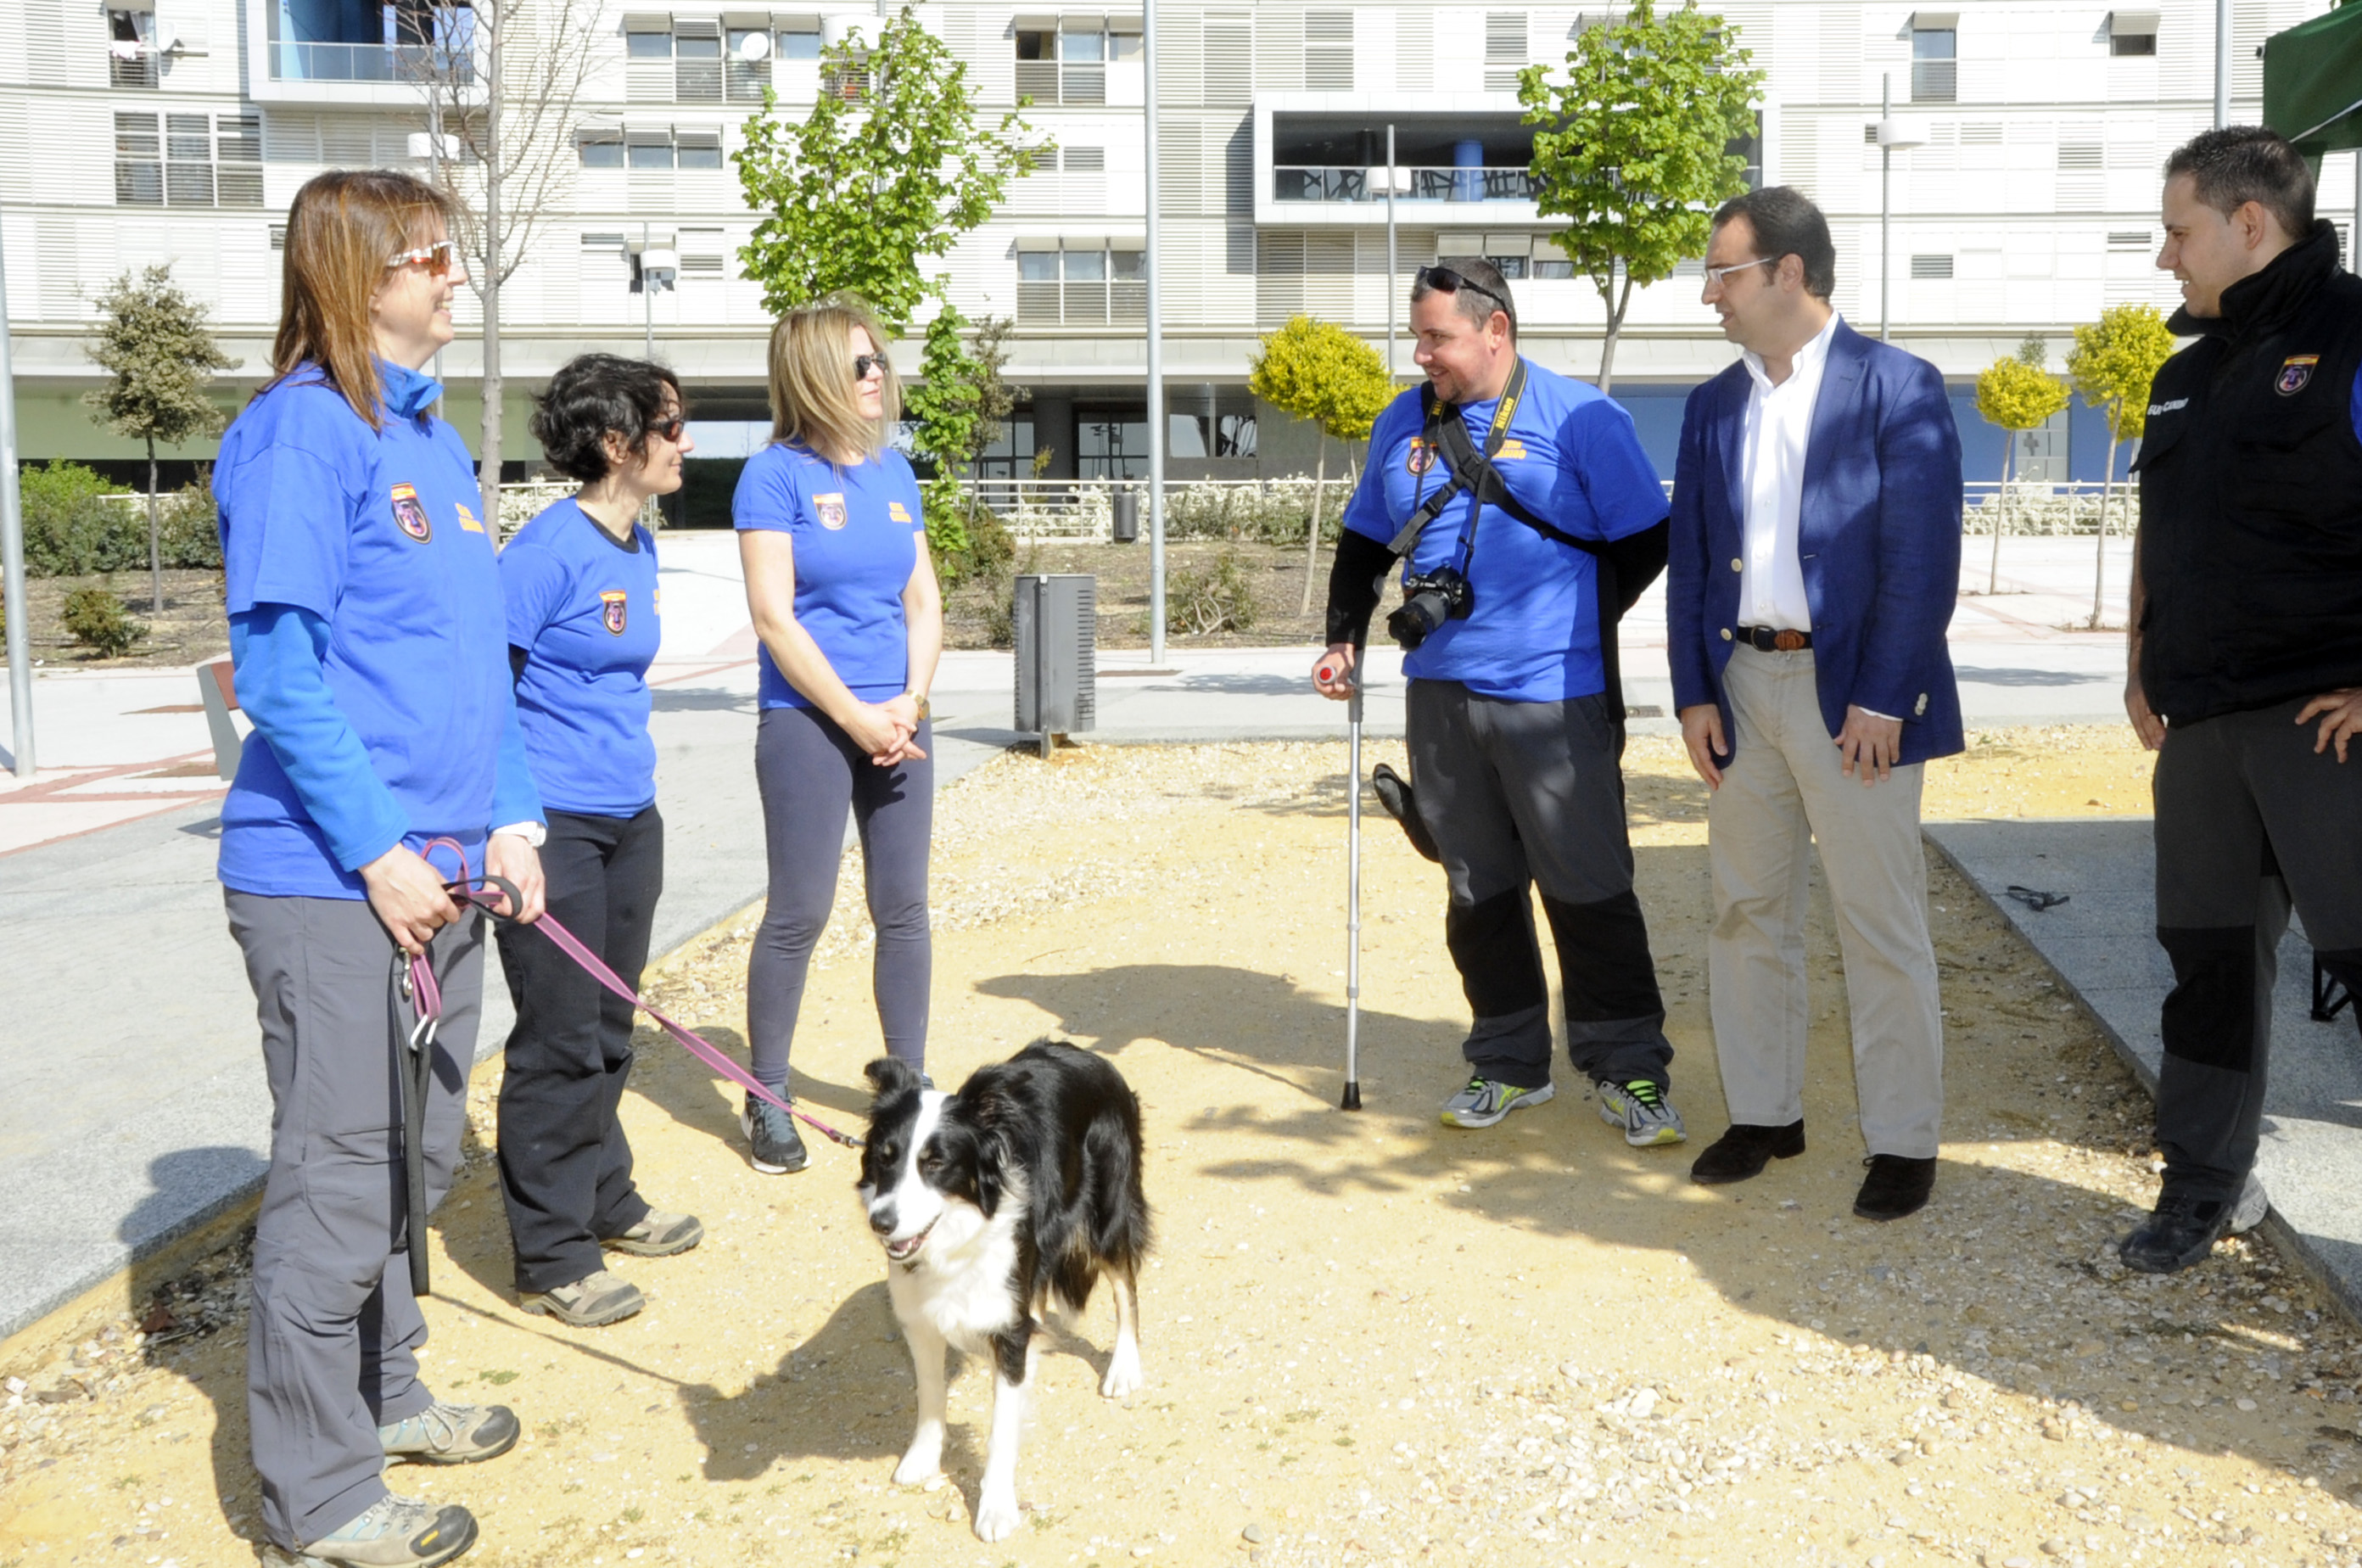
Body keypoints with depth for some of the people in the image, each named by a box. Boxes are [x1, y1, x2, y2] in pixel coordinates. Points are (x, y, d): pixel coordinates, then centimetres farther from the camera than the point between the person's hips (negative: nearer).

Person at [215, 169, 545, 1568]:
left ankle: (382, 1393, 36)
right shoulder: (302, 429, -12)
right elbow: (280, 667, -17)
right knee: (342, 1177, 0)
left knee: (418, 1160, 19)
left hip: (437, 870, 9)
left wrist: (508, 815, 8)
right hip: (329, 877, -8)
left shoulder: (437, 438, 13)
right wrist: (377, 851, -18)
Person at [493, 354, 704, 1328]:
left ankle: (605, 1201, 33)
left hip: (630, 822, 8)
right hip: (555, 829, -8)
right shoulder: (549, 548, -15)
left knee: (608, 1030, 18)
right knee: (559, 1042, 0)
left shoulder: (639, 548, 10)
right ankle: (550, 1255, 11)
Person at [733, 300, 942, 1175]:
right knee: (799, 915, -2)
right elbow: (774, 618, -12)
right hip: (808, 722, -5)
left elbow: (923, 602, 11)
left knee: (904, 910, 9)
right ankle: (766, 1102, 13)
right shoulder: (777, 474, -6)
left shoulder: (894, 473, 11)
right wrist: (857, 718, -13)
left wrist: (910, 702, -5)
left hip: (898, 722, 6)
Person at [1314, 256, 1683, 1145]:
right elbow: (1364, 543, 21)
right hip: (1442, 694, 5)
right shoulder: (1402, 424, 13)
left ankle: (1628, 1069, 12)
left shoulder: (1580, 419, -3)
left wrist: (1573, 626, -4)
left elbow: (1645, 540, -2)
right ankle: (1509, 1063, 24)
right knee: (1478, 891, 11)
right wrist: (1343, 639, 11)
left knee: (1588, 889, -1)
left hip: (1554, 698, -5)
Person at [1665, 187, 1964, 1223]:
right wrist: (1694, 693, 1)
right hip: (1742, 687, 6)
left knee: (1881, 928, 0)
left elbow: (1924, 555, -10)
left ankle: (1903, 1141, 12)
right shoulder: (1713, 405, 12)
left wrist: (1881, 700, -15)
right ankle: (1764, 1114, 25)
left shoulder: (1896, 387, -5)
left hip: (1853, 698, -5)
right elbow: (1689, 556, 11)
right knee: (1747, 912, 11)